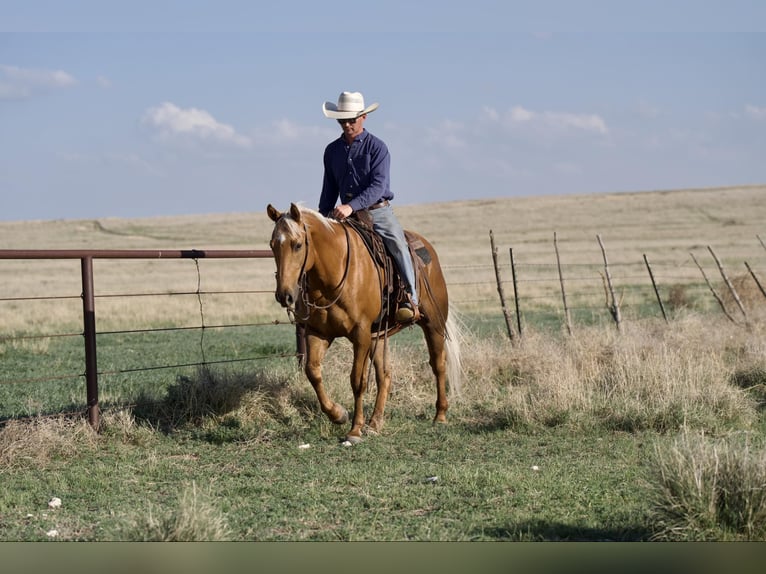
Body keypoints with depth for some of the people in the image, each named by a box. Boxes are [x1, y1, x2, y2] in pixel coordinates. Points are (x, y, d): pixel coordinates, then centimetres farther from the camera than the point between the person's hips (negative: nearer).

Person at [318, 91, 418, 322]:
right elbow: (329, 191, 20)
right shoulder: (332, 150, 11)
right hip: (346, 213, 5)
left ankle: (410, 299, -28)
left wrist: (352, 206, -29)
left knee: (397, 244, -27)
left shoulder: (376, 147, -5)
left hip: (378, 210, -5)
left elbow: (378, 186, -16)